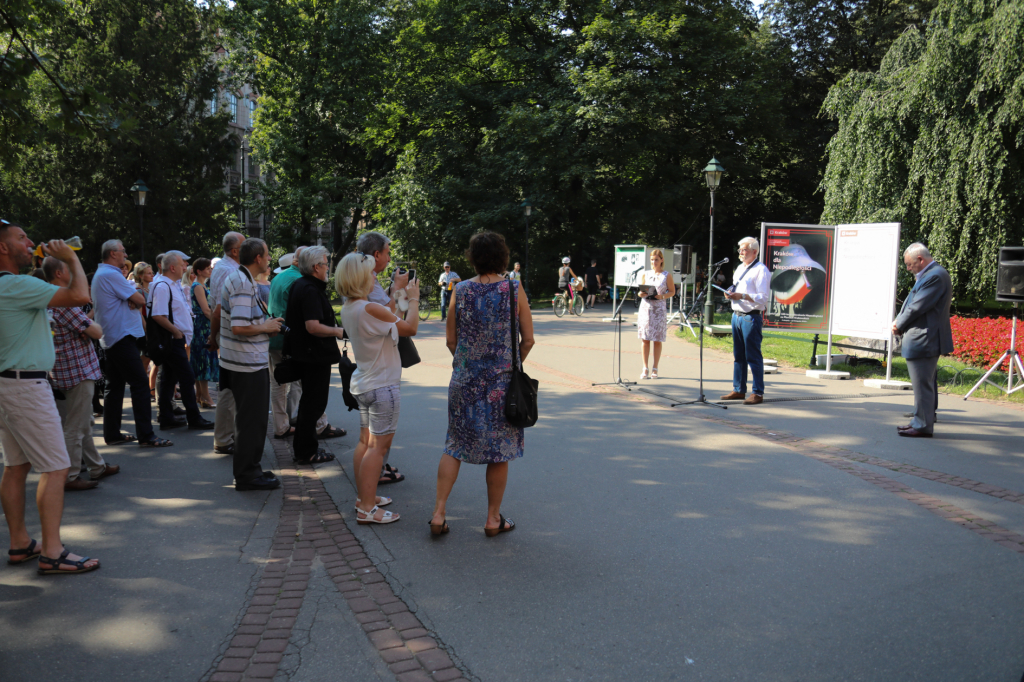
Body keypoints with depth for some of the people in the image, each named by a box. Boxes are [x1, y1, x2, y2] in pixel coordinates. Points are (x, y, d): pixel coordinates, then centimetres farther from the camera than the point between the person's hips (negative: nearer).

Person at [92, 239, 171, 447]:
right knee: (140, 384, -10)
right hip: (122, 336, -11)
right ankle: (146, 435, -10)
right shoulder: (111, 275, -14)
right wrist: (135, 300, 3)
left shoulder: (100, 274, 19)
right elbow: (141, 300, -16)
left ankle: (112, 433, 17)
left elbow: (132, 300, 14)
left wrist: (131, 301, -5)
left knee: (115, 385, 13)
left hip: (110, 338, 11)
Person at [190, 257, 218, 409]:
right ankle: (206, 398, -7)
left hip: (203, 326, 10)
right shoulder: (198, 287, -13)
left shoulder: (202, 286, 17)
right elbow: (206, 310, -18)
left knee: (199, 361, 13)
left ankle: (199, 394, 19)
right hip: (203, 326, -10)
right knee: (205, 359, -8)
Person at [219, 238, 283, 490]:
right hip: (249, 364, -11)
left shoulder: (234, 278, 12)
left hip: (238, 361, 11)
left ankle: (248, 469, 28)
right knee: (251, 420, -2)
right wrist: (266, 327, -12)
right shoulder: (243, 284, -20)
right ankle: (247, 475, 7)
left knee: (248, 418, 18)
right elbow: (239, 327, -29)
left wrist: (265, 324, 16)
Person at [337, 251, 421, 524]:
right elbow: (410, 328, -13)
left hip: (363, 384, 10)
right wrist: (414, 299, 1)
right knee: (378, 446, -4)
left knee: (365, 442, 16)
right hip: (382, 386, -9)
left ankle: (364, 497, 26)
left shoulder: (348, 308, 5)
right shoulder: (370, 308, -23)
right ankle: (367, 508, 0)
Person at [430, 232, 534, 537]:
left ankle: (438, 513, 9)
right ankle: (493, 518, 18)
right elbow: (528, 340, -3)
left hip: (465, 380, 2)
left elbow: (451, 340, 3)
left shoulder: (460, 291, -1)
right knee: (500, 449, 9)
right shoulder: (514, 290, -5)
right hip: (502, 380, -2)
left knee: (455, 446, 12)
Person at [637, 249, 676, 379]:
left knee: (657, 340, 1)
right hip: (645, 307, 2)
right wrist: (641, 294, -8)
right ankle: (645, 368, 5)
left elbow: (672, 292, 4)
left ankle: (655, 369, 9)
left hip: (659, 309, -2)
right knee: (645, 339, -1)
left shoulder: (667, 275, 2)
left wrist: (662, 296, -14)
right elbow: (640, 291, 14)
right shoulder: (646, 274, 10)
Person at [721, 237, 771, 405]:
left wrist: (742, 296, -23)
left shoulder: (761, 270, -9)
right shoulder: (739, 268, 18)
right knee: (738, 355, 12)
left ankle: (758, 393, 0)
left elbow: (762, 298, -16)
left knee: (753, 356, -5)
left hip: (752, 317, -8)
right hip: (737, 315, 8)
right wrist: (730, 294, 5)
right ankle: (739, 390, 19)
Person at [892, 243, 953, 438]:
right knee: (926, 384, 17)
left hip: (924, 341, -11)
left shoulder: (935, 276, -18)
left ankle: (923, 426, 1)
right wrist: (898, 322, 2)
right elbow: (910, 302, 17)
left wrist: (899, 325, -6)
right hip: (924, 340, 11)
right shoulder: (927, 275, 16)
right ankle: (921, 421, 25)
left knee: (922, 384, -5)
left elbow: (917, 307, -20)